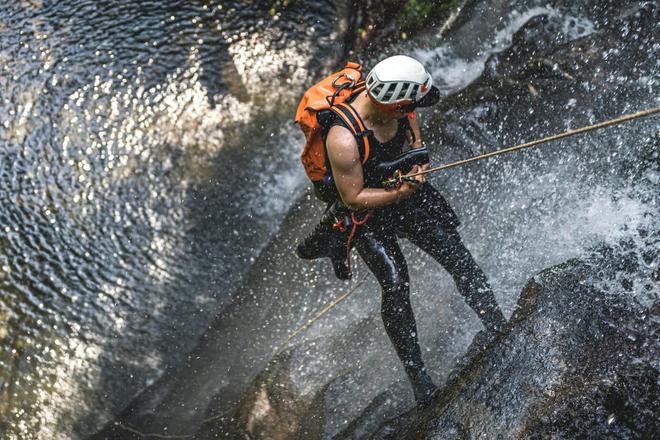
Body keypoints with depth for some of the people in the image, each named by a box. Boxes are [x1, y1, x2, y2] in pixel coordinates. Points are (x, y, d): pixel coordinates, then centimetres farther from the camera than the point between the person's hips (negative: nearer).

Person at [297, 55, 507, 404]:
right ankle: (417, 376, 0)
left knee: (457, 255, -2)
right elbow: (353, 198, -25)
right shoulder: (342, 138, -36)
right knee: (395, 284, -13)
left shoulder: (392, 103, -17)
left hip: (402, 187, 6)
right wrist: (400, 193, -31)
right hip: (363, 210, -6)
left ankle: (501, 331, 8)